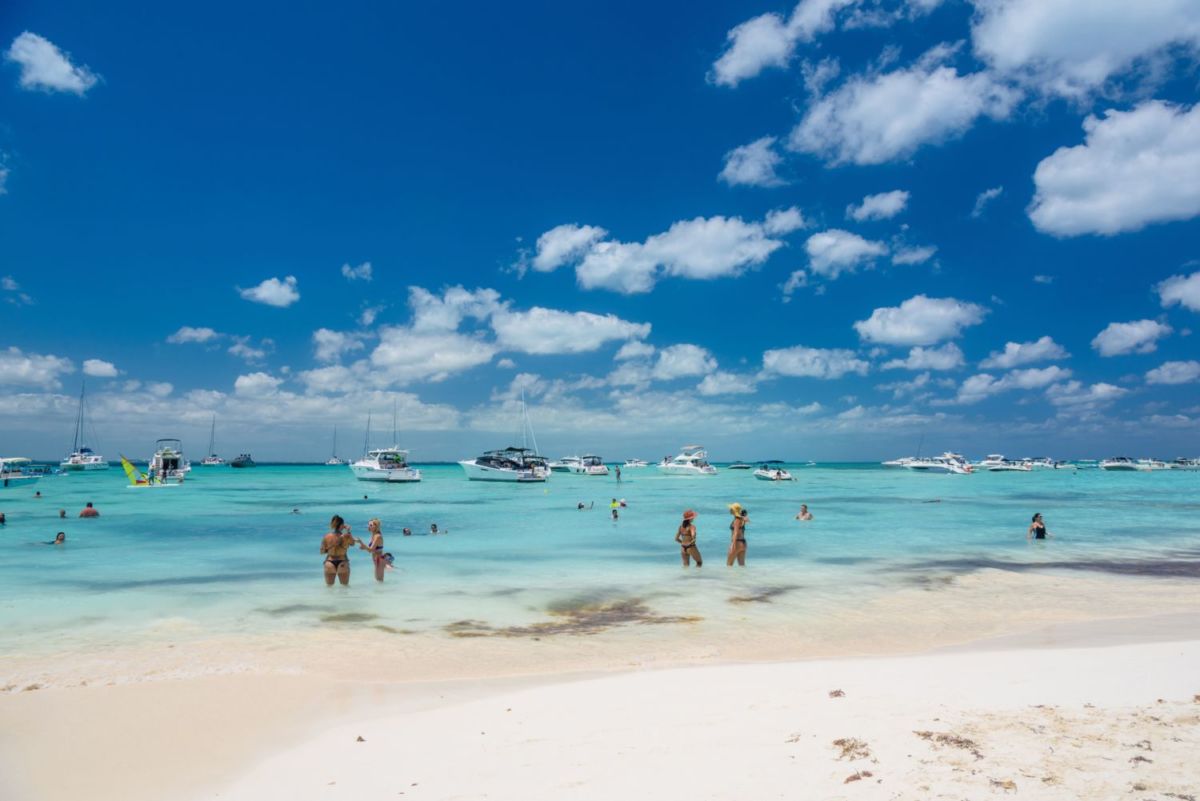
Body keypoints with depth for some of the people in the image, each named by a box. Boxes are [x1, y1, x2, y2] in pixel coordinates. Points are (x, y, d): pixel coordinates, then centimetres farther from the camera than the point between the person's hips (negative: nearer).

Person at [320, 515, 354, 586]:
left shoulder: (326, 537, -8)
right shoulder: (346, 536, -13)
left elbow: (322, 551, 1)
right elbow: (352, 543, 10)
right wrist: (348, 532, 9)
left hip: (330, 563, 1)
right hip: (342, 563, -1)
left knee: (329, 586, 20)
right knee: (345, 586, 19)